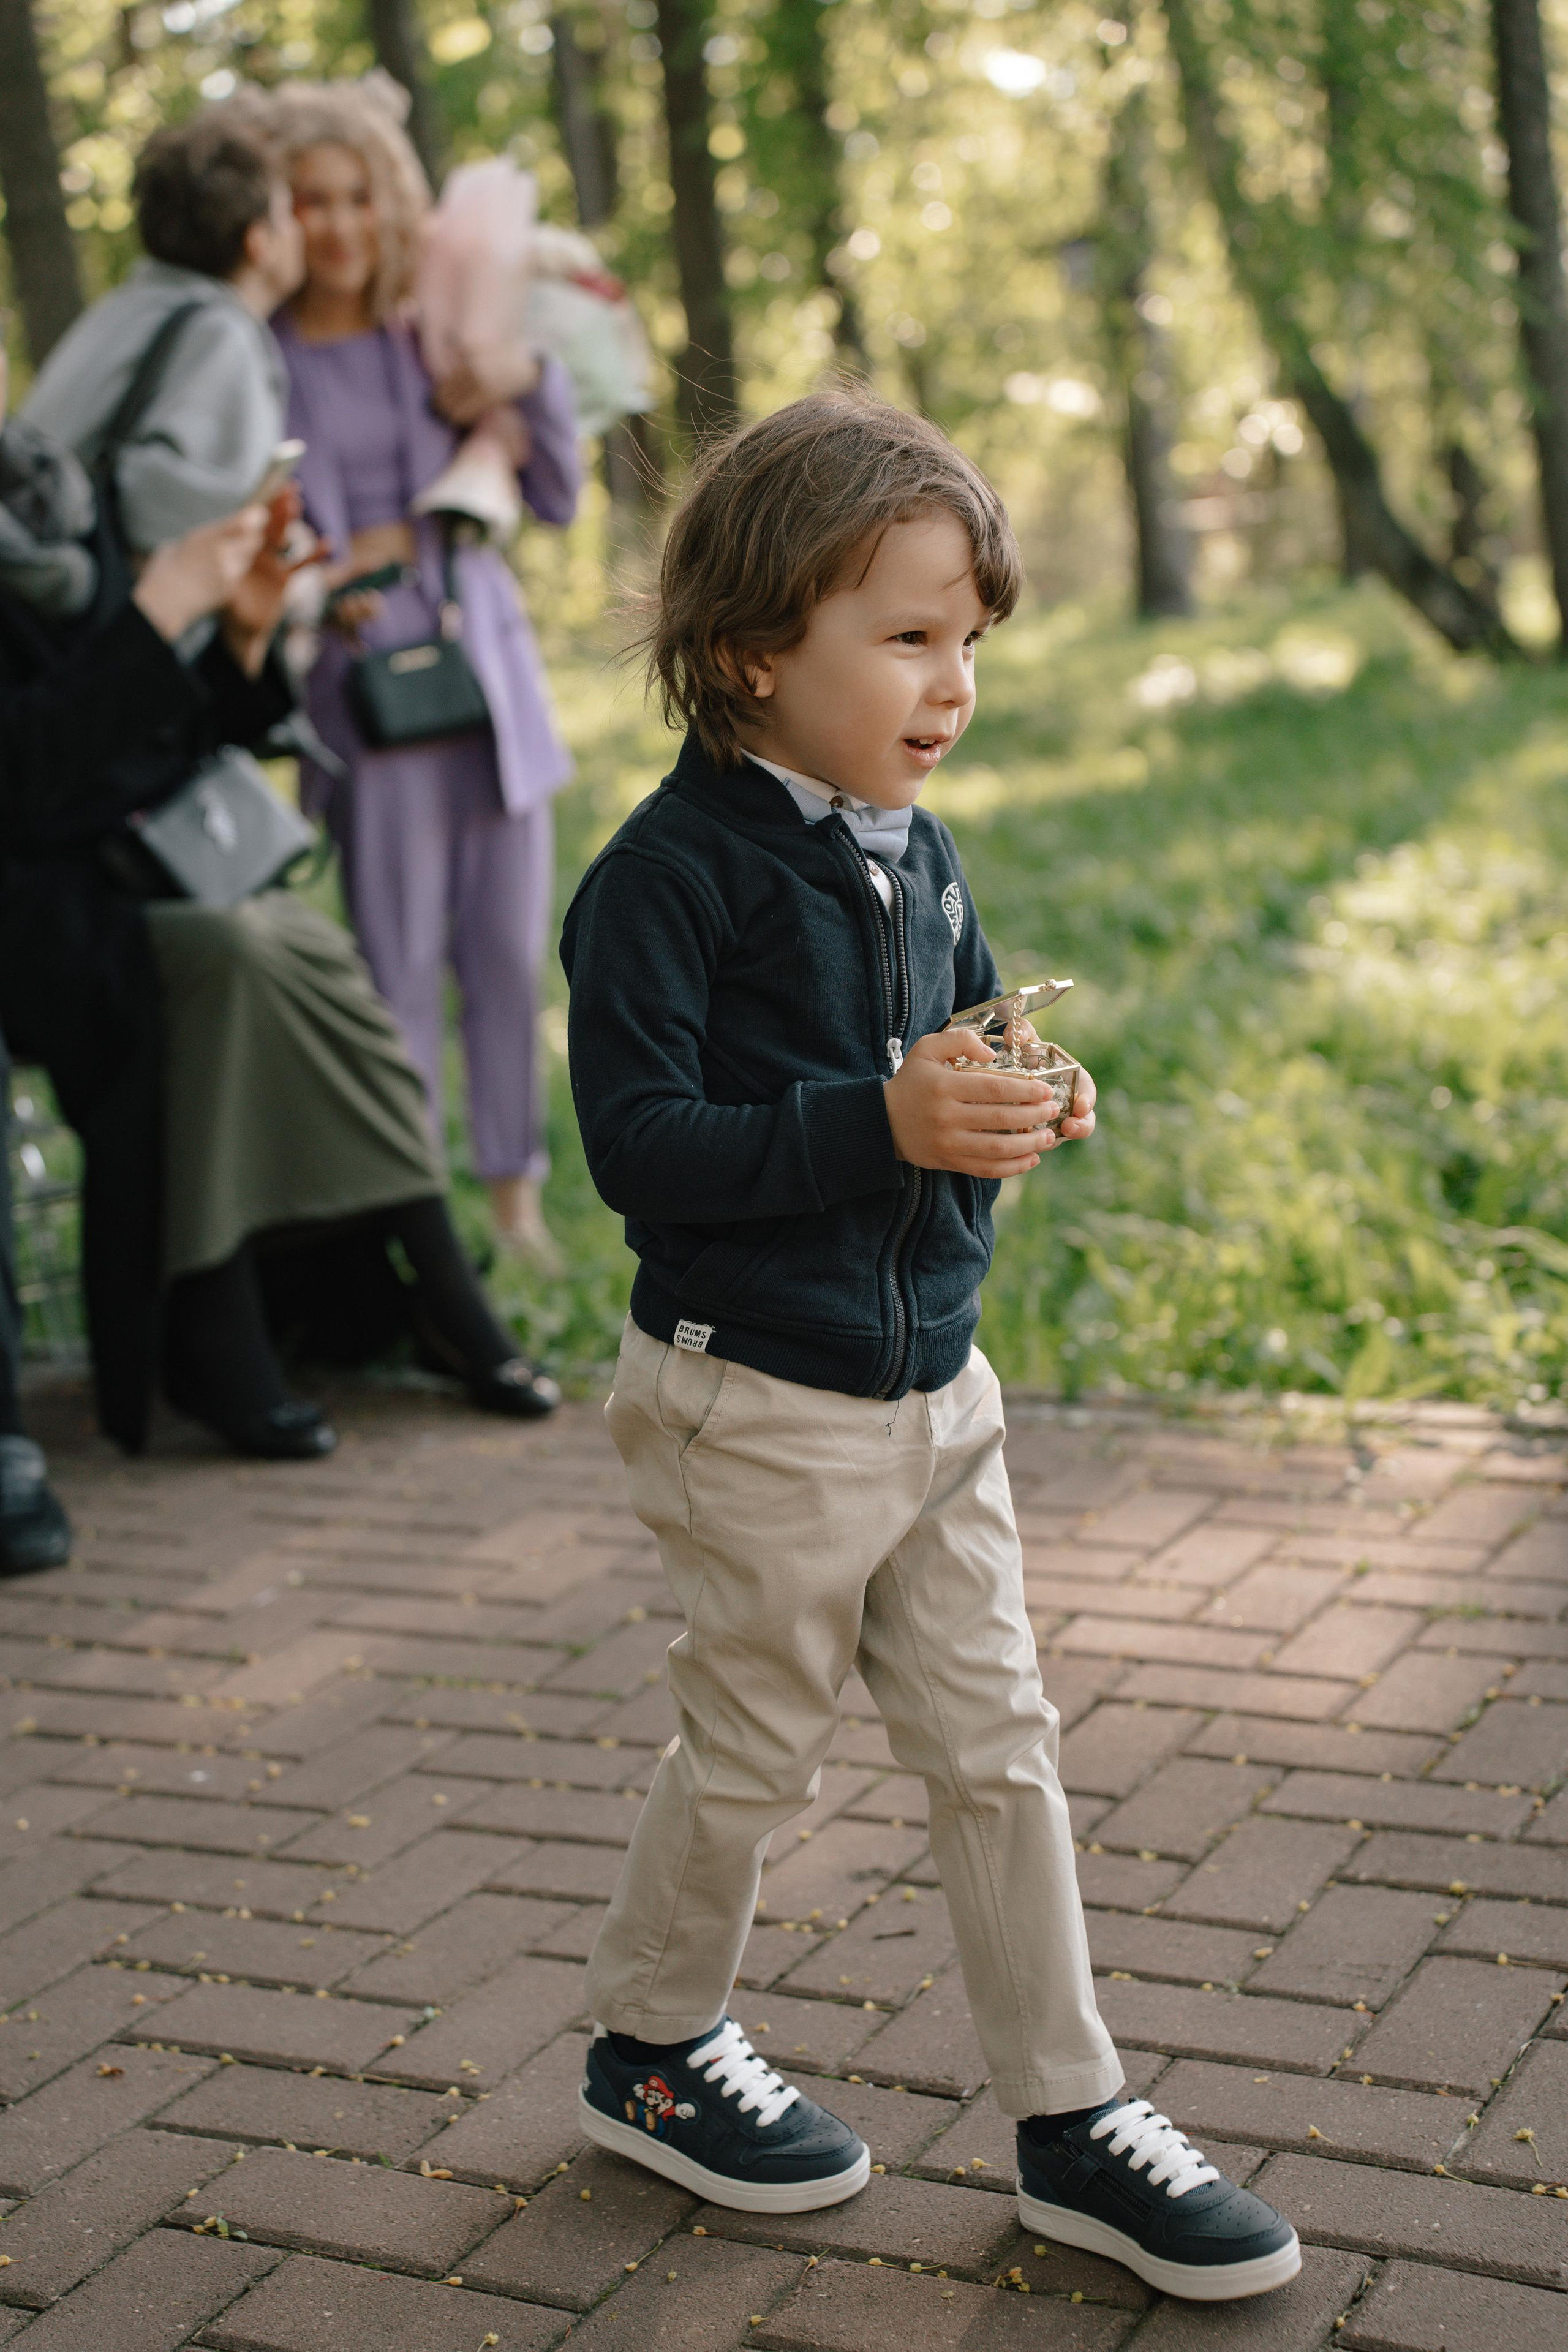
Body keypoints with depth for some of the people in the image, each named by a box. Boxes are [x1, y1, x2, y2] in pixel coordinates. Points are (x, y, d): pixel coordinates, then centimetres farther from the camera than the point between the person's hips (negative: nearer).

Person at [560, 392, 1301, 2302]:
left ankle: (1069, 2116, 22)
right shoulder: (671, 875, -17)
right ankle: (650, 2049, 35)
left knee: (996, 1748, 10)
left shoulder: (917, 852, 7)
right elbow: (640, 1140, -23)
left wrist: (1022, 1109, -3)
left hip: (933, 1379, 7)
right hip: (760, 1404, -7)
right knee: (750, 1753, 10)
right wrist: (883, 1125, -31)